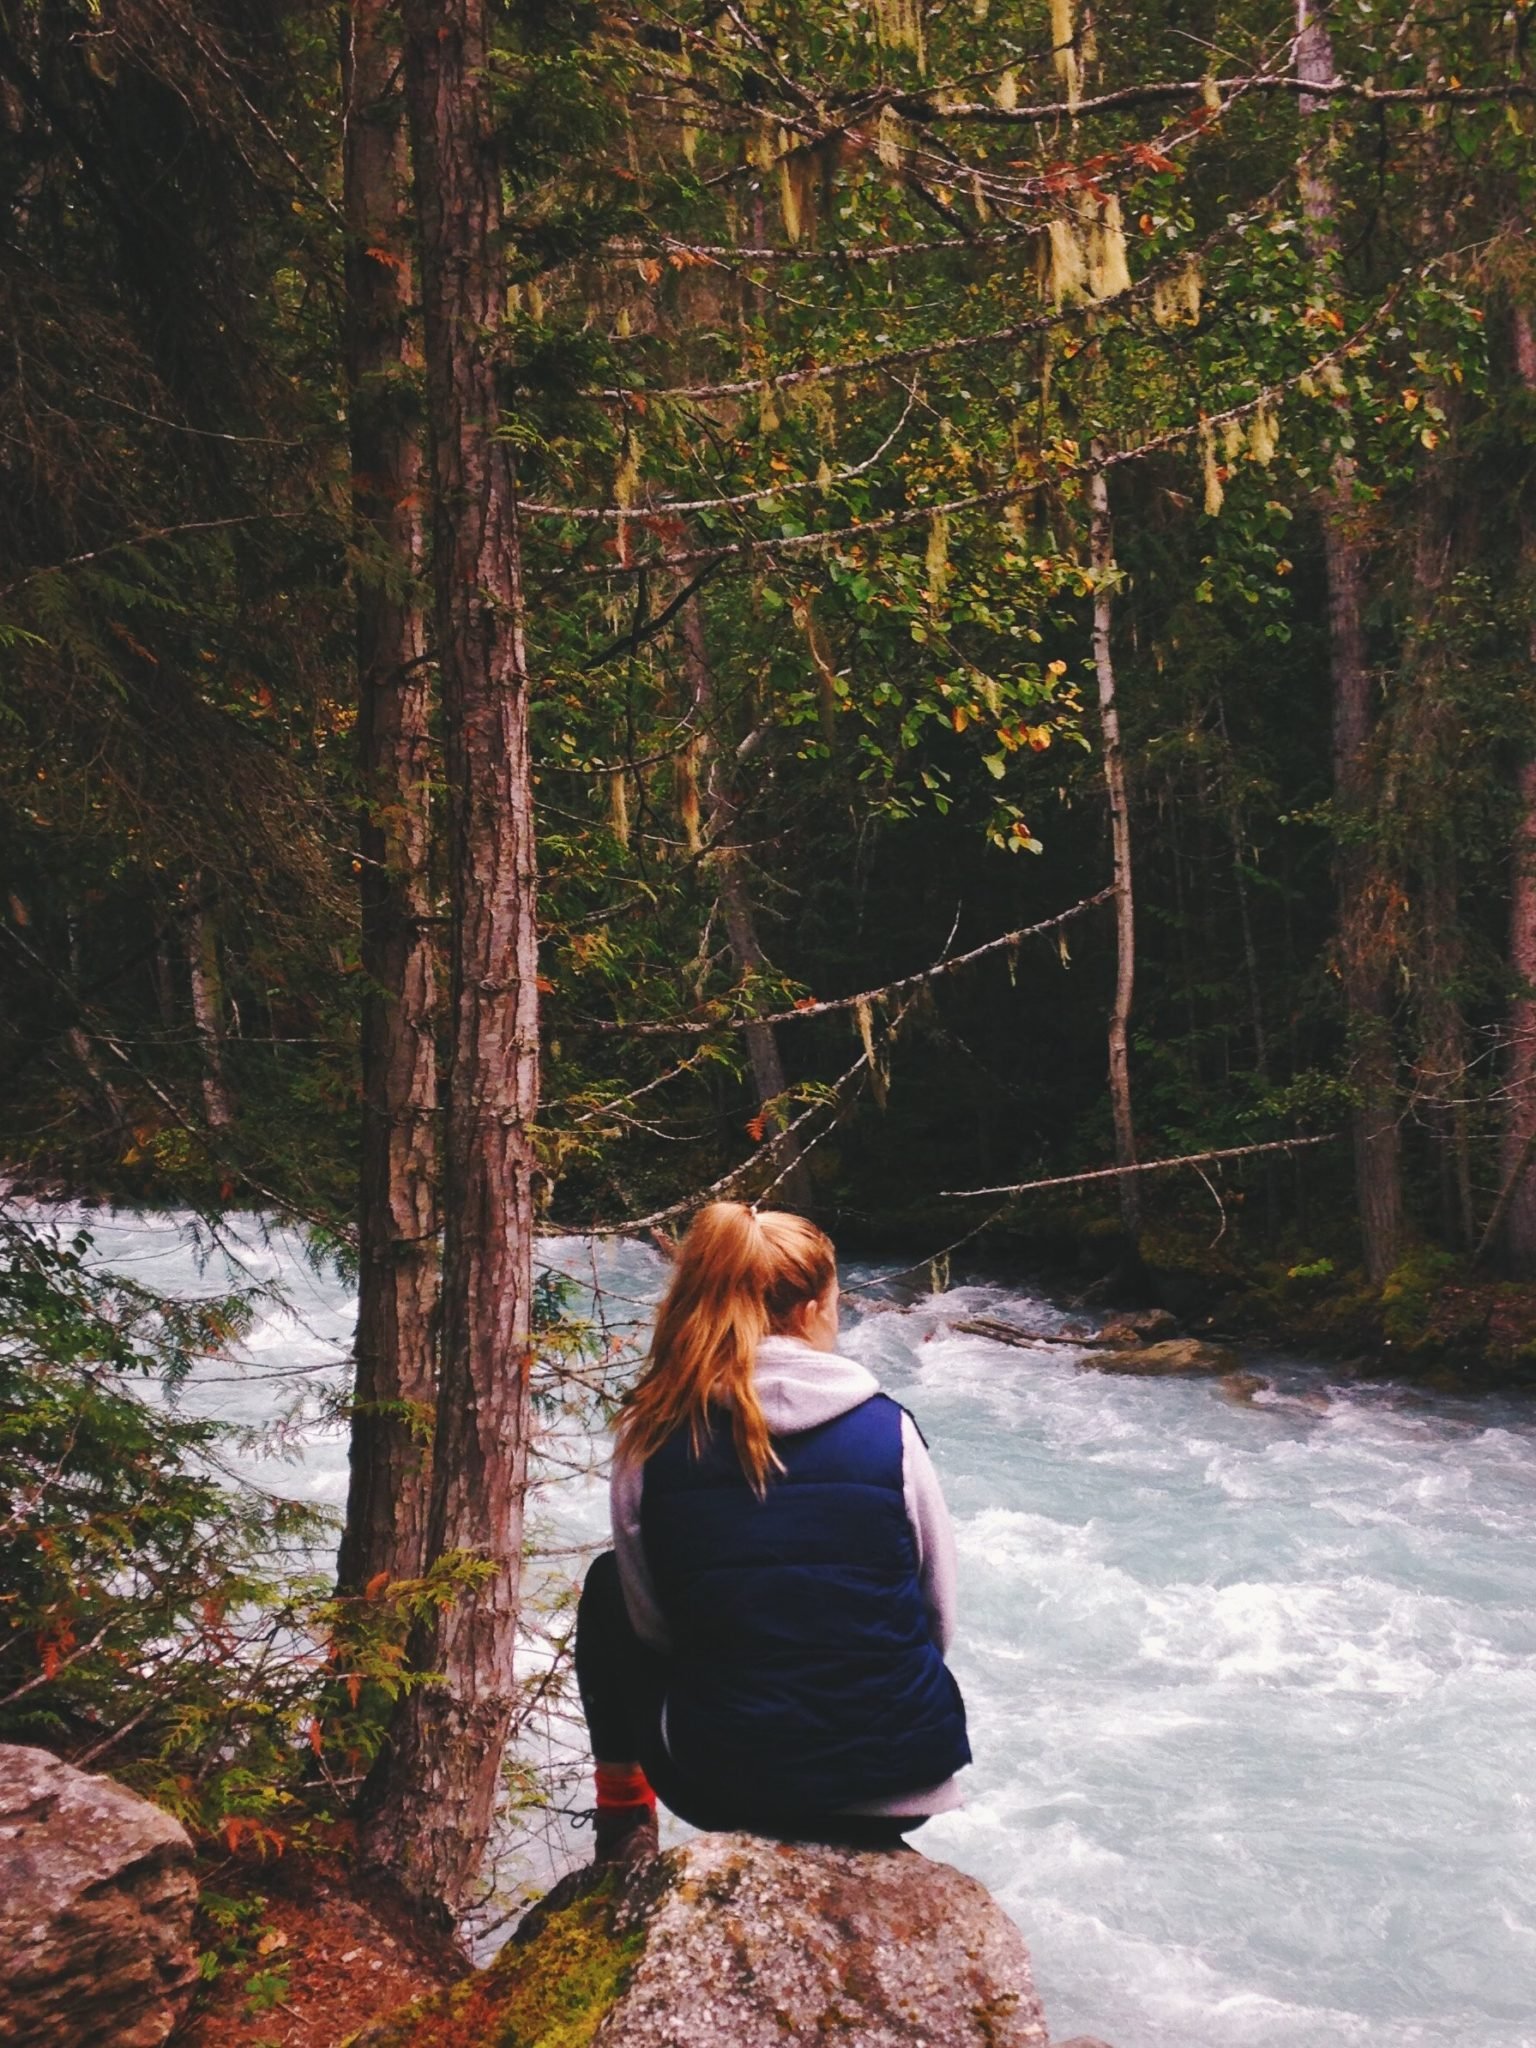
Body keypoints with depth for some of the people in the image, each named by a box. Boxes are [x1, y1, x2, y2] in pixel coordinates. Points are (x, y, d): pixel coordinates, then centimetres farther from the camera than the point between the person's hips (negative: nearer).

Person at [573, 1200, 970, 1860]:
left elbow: (652, 1624, 2)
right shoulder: (887, 1429, -6)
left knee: (607, 1590, 26)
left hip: (721, 1786, -1)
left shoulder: (652, 1435, -6)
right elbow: (939, 1615, 3)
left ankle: (622, 1817, 31)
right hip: (908, 1780, 1)